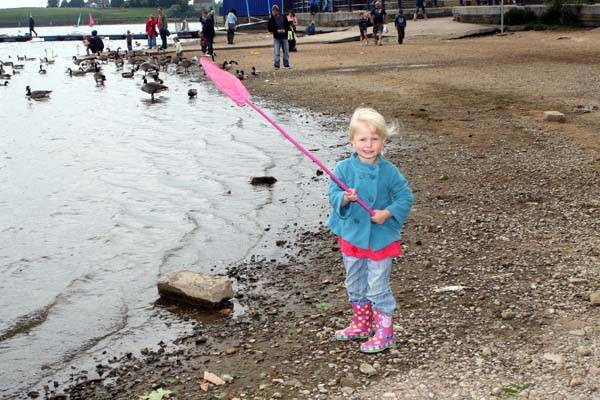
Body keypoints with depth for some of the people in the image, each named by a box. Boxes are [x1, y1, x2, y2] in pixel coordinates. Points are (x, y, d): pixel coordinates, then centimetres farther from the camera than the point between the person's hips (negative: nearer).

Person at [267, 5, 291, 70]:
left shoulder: (283, 17, 2)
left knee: (286, 52, 8)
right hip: (276, 38, -2)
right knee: (277, 53, -5)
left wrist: (285, 30, -11)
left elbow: (288, 25, 8)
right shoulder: (271, 19, -4)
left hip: (284, 37, 2)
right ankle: (276, 65, 0)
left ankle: (286, 64, 18)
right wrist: (277, 31, -17)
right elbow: (270, 29, -4)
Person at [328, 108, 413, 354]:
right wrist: (345, 198, -31)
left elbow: (405, 197, -5)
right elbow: (333, 194, -9)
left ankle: (384, 331, 16)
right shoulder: (344, 168, -7)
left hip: (380, 238, -3)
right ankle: (361, 324, 37)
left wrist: (388, 213, -19)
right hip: (351, 236, 3)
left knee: (378, 287, 3)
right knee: (355, 285, 19)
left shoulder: (388, 171, -10)